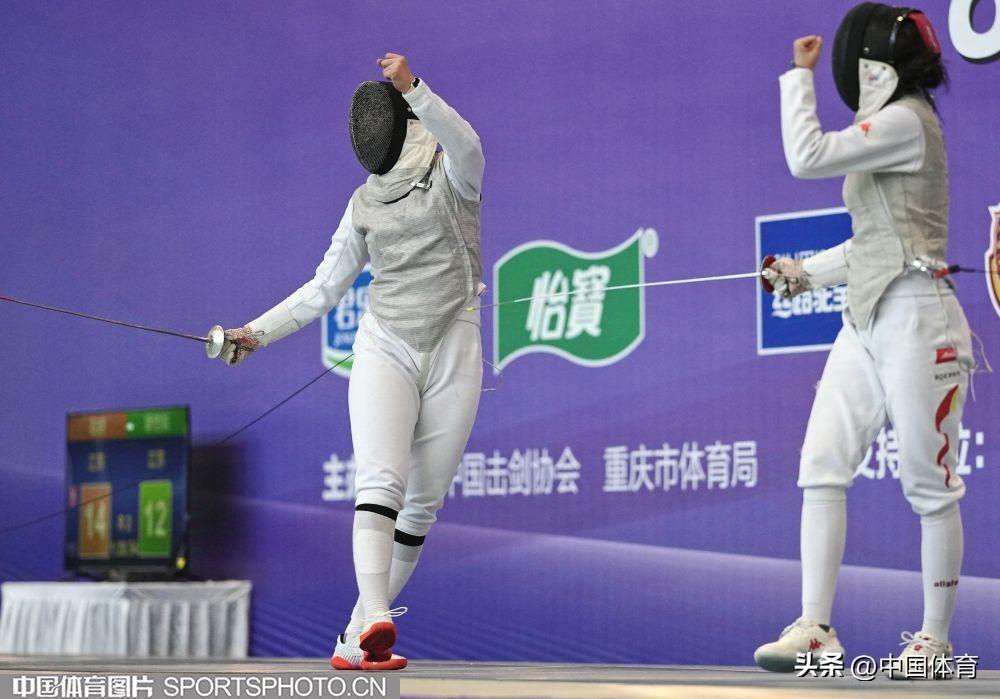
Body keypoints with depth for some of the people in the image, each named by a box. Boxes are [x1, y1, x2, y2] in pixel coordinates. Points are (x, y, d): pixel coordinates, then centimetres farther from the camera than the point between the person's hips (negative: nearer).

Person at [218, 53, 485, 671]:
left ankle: (358, 637, 15)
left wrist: (413, 86, -42)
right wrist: (259, 332, 5)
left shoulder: (452, 175, -3)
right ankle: (378, 621, -37)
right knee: (382, 483, -21)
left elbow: (468, 147, -28)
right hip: (384, 349, 2)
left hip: (452, 354, -2)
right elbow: (325, 289, 14)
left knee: (422, 506, 3)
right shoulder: (366, 202, 10)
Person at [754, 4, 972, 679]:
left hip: (915, 323, -9)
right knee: (822, 469, -2)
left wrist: (799, 74, -10)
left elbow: (807, 157, -21)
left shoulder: (908, 122, -11)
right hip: (867, 322, 9)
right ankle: (816, 630, -2)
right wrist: (806, 272, 13)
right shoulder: (888, 128, 17)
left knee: (930, 486, 1)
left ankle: (936, 640, 11)